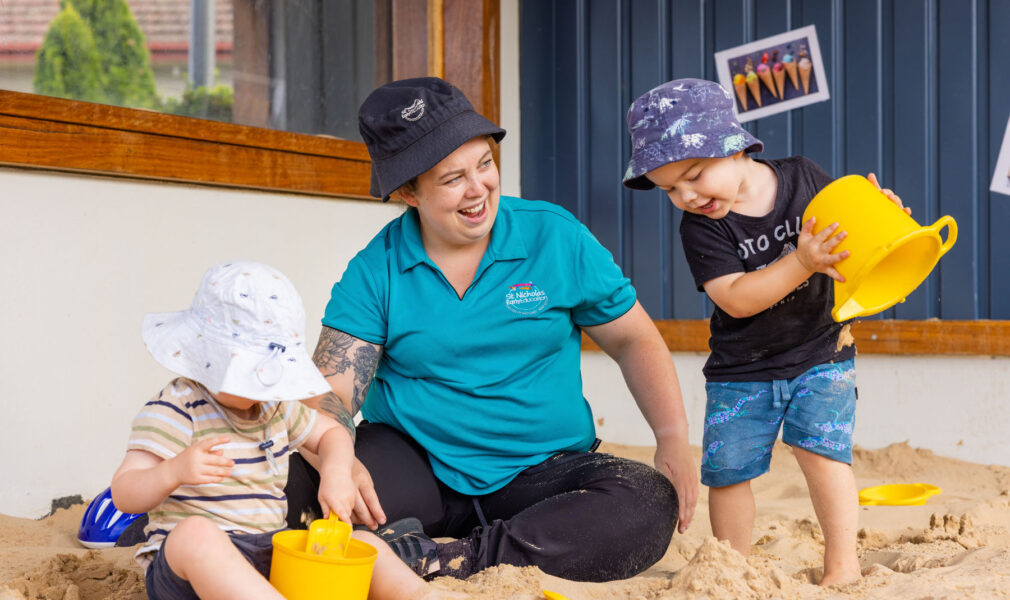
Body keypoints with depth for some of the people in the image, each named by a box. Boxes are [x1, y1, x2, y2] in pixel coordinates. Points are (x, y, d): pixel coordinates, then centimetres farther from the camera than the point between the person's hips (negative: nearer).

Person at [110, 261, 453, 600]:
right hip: (185, 567, -7)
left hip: (270, 560, 7)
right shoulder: (174, 411, -7)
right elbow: (123, 494, -14)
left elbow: (330, 432, 29)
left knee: (365, 544, -5)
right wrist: (174, 471, -36)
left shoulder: (274, 406, 15)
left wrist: (337, 473, 5)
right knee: (196, 532, -41)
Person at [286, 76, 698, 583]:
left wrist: (673, 438, -8)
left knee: (651, 506, -30)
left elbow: (633, 340, 7)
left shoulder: (556, 237, -1)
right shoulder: (375, 271, -3)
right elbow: (329, 393, -10)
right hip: (417, 470, -1)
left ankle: (453, 559, -29)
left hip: (543, 472, 2)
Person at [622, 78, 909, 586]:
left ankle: (843, 564, -3)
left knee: (818, 446, -15)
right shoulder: (700, 227, -12)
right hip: (741, 370, 1)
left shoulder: (803, 177, -7)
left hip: (820, 354, 0)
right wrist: (801, 262, -33)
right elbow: (736, 299, -23)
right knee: (725, 468, 1)